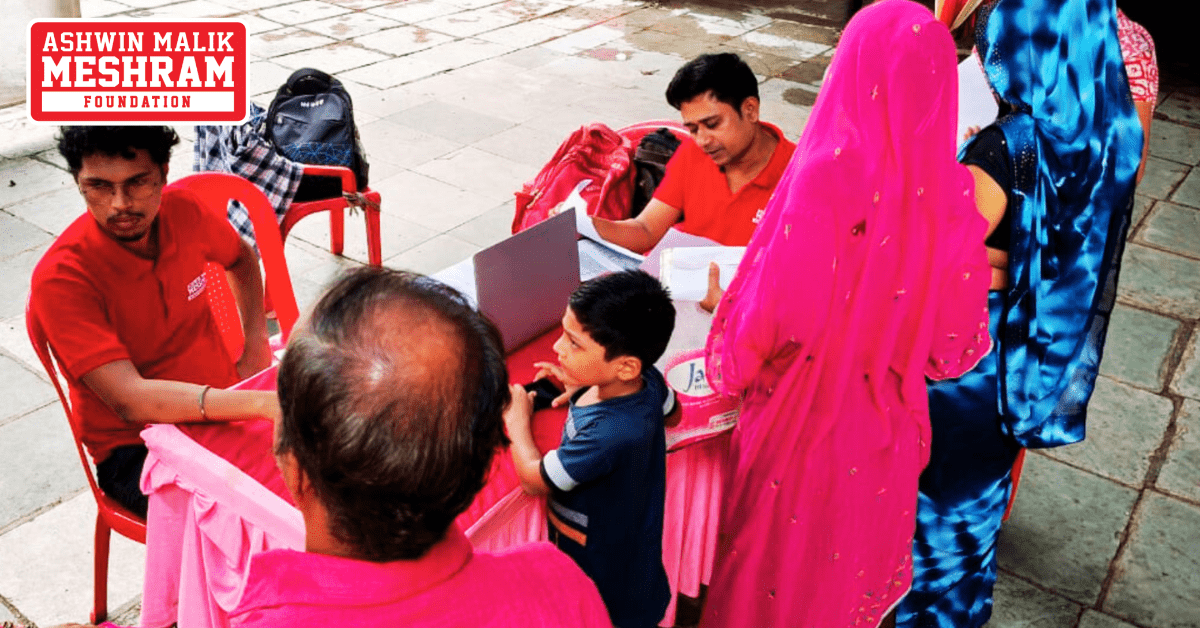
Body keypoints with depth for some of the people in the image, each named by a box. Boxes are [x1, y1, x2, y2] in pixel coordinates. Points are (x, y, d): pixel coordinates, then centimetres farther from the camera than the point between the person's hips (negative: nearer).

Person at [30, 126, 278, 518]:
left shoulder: (183, 211, -3)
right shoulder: (61, 278, -19)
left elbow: (241, 259, 21)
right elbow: (129, 401, -28)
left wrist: (256, 343, 5)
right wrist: (262, 404, -40)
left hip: (222, 405, 6)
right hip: (136, 447, -5)